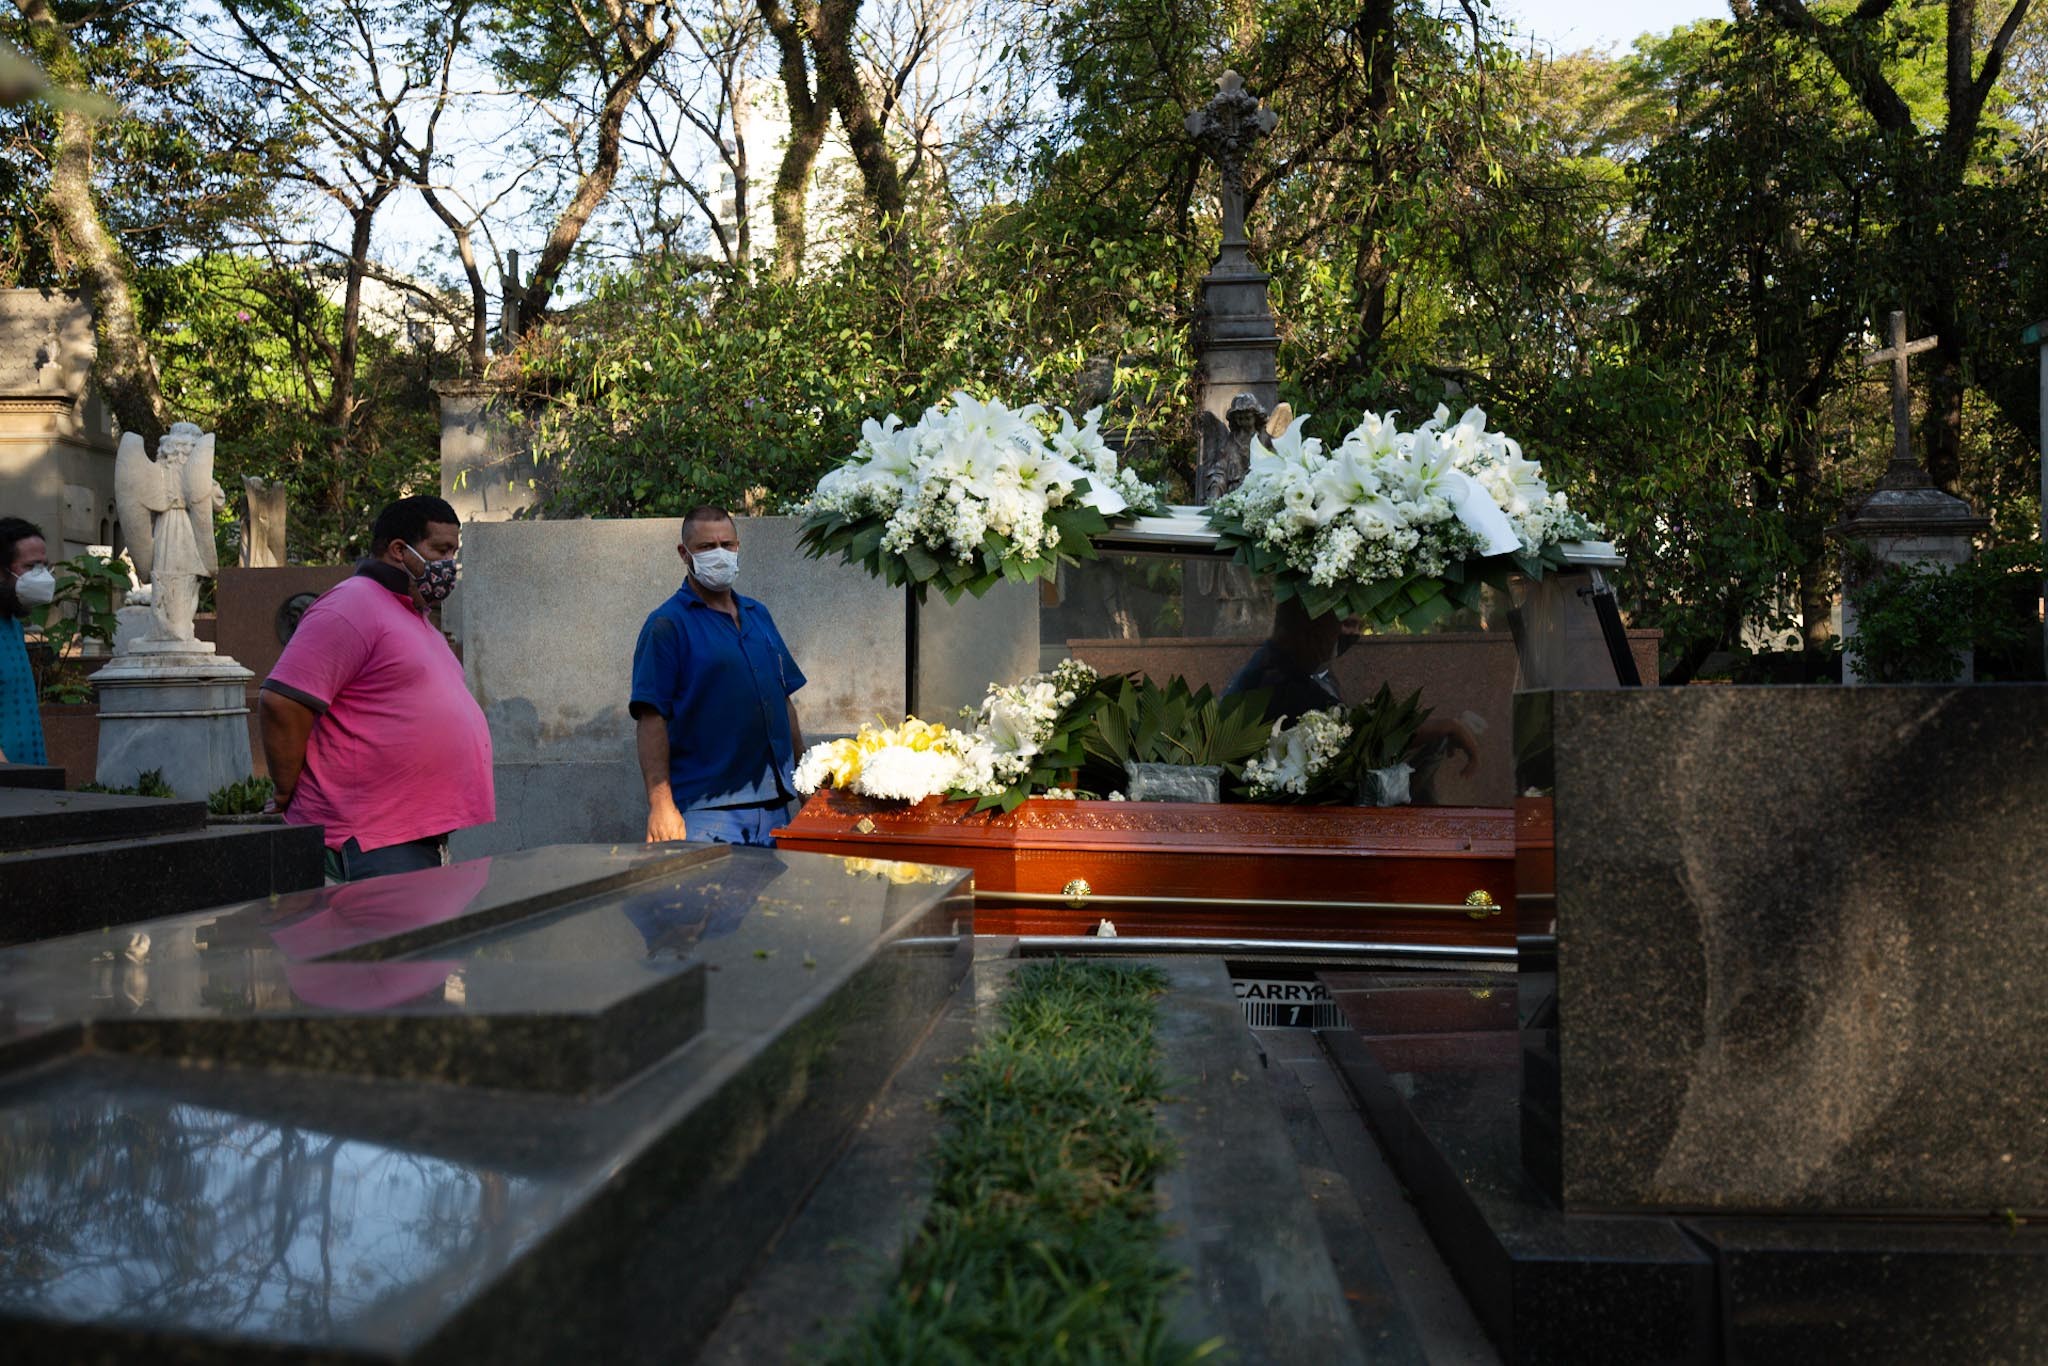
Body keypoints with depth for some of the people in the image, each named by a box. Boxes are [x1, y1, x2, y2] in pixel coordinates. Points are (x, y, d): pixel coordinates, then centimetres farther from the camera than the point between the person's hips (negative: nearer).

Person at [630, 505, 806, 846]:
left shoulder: (759, 615, 17)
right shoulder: (667, 625, -4)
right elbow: (651, 718, -11)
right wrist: (661, 805, -19)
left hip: (773, 805, 6)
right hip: (705, 810, -6)